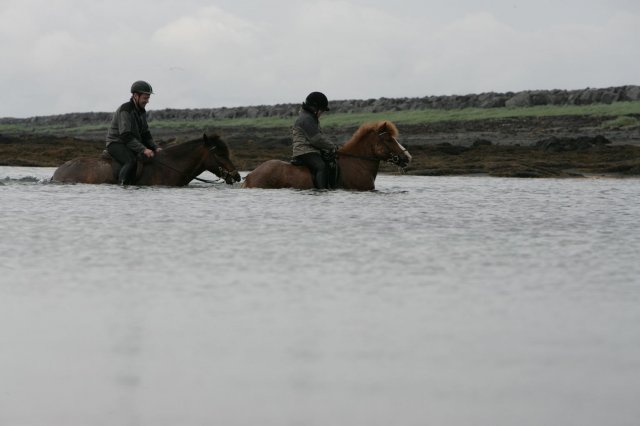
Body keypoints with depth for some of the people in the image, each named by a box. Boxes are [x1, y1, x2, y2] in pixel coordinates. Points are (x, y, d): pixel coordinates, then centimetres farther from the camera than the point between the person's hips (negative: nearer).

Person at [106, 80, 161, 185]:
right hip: (116, 143, -9)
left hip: (132, 144, 9)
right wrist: (143, 149, -32)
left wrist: (155, 148, 1)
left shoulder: (142, 112, 11)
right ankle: (121, 185, -37)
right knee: (131, 161, -36)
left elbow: (145, 135, 18)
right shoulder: (125, 110, -18)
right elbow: (126, 136, -26)